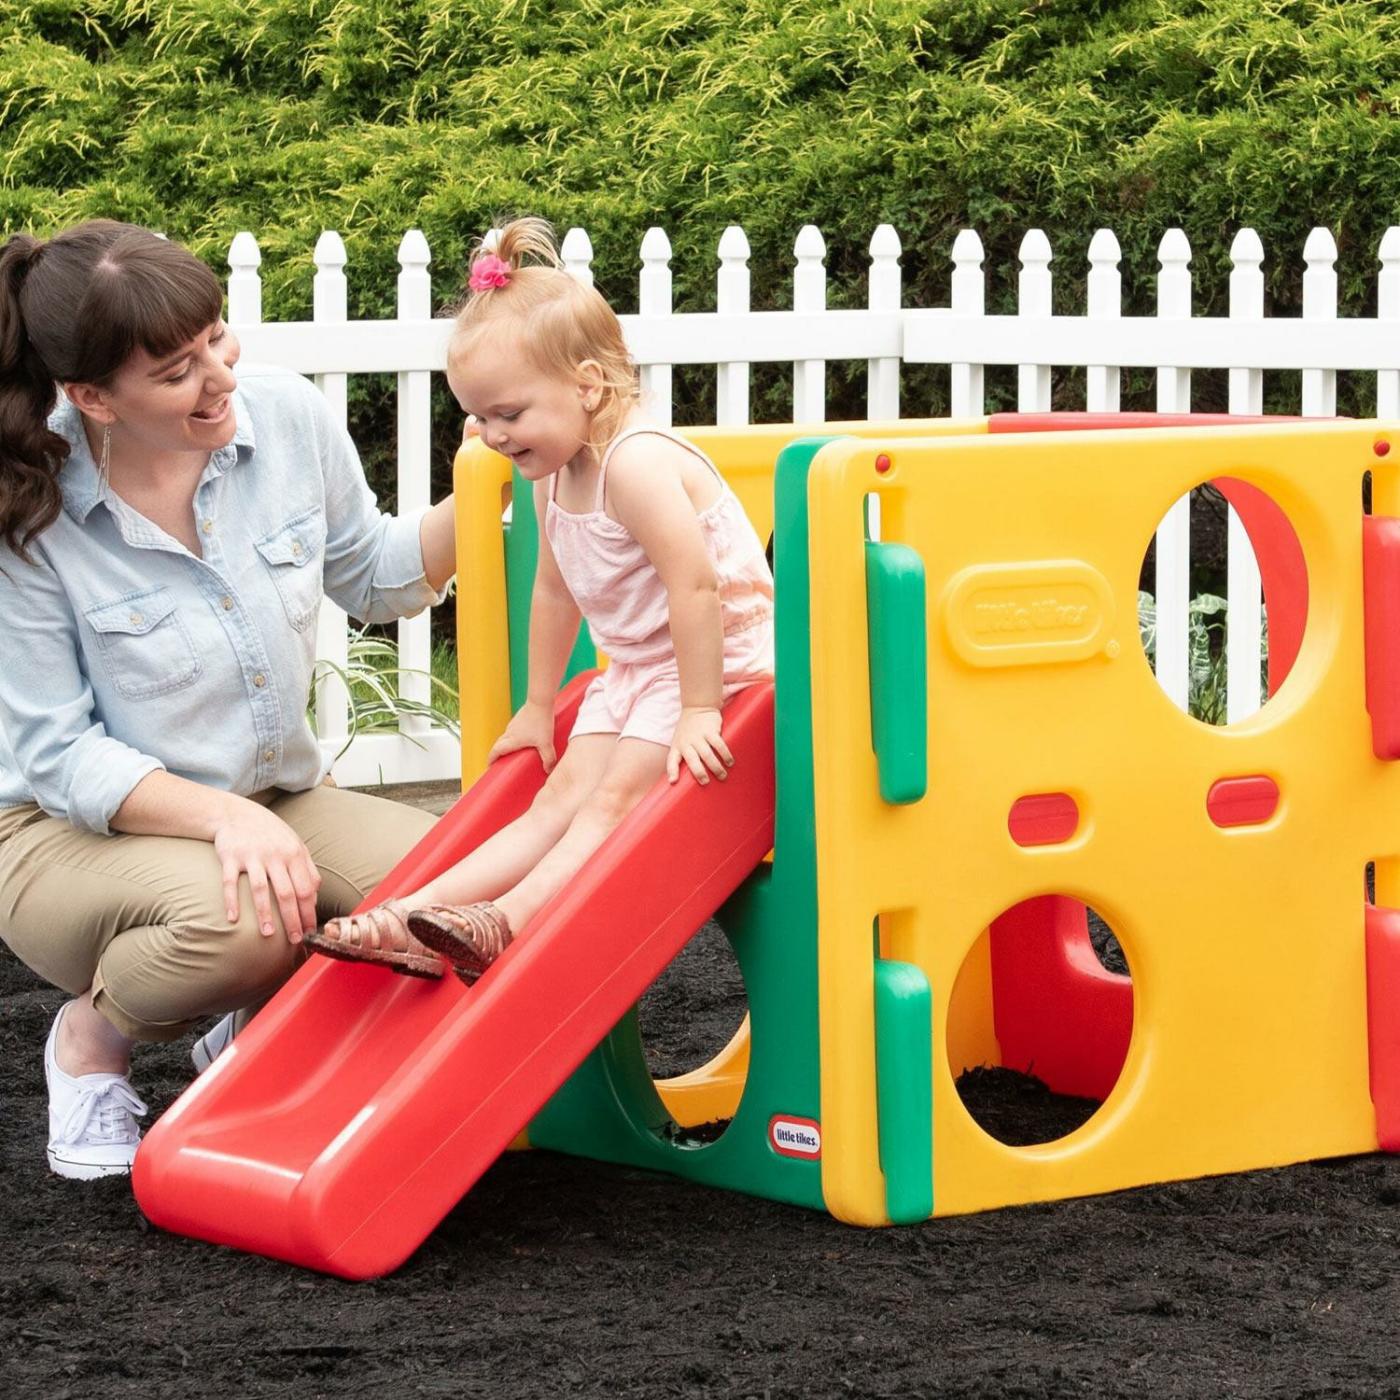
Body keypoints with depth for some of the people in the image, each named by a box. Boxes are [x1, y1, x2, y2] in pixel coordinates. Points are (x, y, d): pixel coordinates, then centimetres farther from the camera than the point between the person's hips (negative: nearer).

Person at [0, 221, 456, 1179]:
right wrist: (225, 816, -31)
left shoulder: (287, 417, -8)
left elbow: (377, 579, 11)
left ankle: (255, 1029, 8)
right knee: (238, 922, -38)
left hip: (272, 808, 5)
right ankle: (95, 1035, -1)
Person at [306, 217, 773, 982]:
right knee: (559, 799, -3)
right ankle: (413, 920, -15)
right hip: (634, 669, 9)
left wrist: (696, 712, -27)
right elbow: (555, 590, 18)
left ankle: (505, 922, -35)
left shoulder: (636, 463, -25)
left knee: (614, 799, -20)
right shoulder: (555, 476, 5)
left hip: (716, 661, -9)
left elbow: (694, 586, -28)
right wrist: (538, 706, 23)